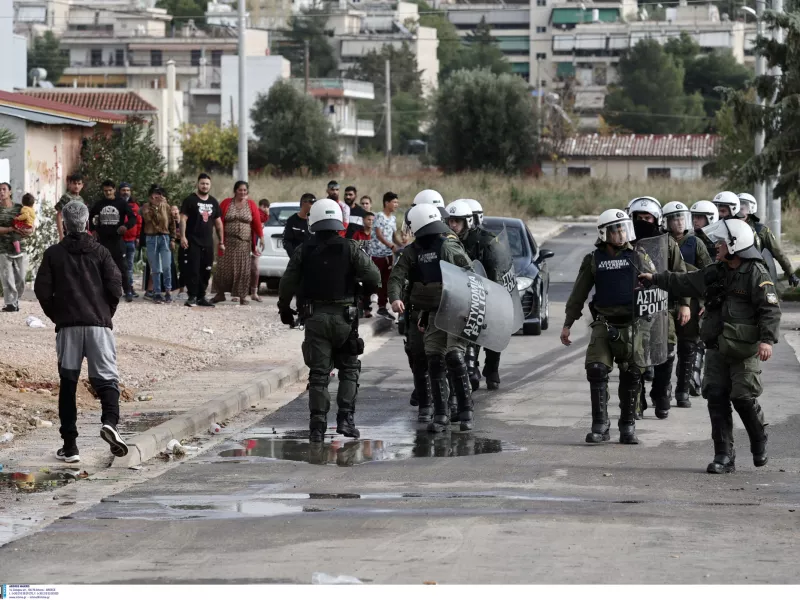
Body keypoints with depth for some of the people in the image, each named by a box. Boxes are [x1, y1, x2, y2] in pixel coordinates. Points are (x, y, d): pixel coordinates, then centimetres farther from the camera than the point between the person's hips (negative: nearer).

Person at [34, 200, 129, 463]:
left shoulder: (53, 254, 5)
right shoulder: (100, 252, 6)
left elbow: (43, 290, -1)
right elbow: (115, 286, -2)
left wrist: (56, 316, 13)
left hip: (67, 326, 0)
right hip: (99, 324, 0)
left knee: (67, 382, 7)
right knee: (106, 377, 2)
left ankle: (70, 446, 4)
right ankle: (110, 421, -29)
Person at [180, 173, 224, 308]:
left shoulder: (213, 202, 16)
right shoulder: (190, 200, 0)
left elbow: (218, 222, 20)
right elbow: (183, 219, -6)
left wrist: (221, 242, 16)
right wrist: (183, 236, -17)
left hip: (208, 242, 5)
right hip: (193, 242, -5)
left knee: (206, 271, 6)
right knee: (193, 270, -10)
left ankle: (201, 297, 13)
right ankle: (192, 297, -10)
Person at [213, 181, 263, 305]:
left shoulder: (251, 205, 6)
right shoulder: (226, 203, 4)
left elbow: (257, 222, 4)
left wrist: (261, 237, -4)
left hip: (244, 243, 1)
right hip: (228, 242, -1)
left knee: (243, 270, 0)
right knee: (224, 268, 0)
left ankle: (241, 296, 6)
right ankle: (220, 294, 11)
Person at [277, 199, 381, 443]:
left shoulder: (303, 251, 1)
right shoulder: (350, 249, -4)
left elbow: (288, 283, 2)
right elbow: (373, 277, -6)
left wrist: (284, 309, 18)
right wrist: (363, 288, 16)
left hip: (315, 318, 1)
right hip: (344, 316, -1)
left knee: (318, 374, 5)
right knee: (349, 369, 13)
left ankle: (317, 426, -1)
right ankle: (346, 418, 0)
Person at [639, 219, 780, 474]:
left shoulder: (756, 274, -10)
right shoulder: (714, 273, 12)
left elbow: (771, 309, -15)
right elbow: (684, 282, 26)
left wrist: (767, 339, -26)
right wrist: (656, 279, 30)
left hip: (745, 349, -7)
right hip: (717, 348, 7)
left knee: (743, 397, -7)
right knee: (716, 397, 0)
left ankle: (759, 442, 22)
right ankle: (724, 456, 3)